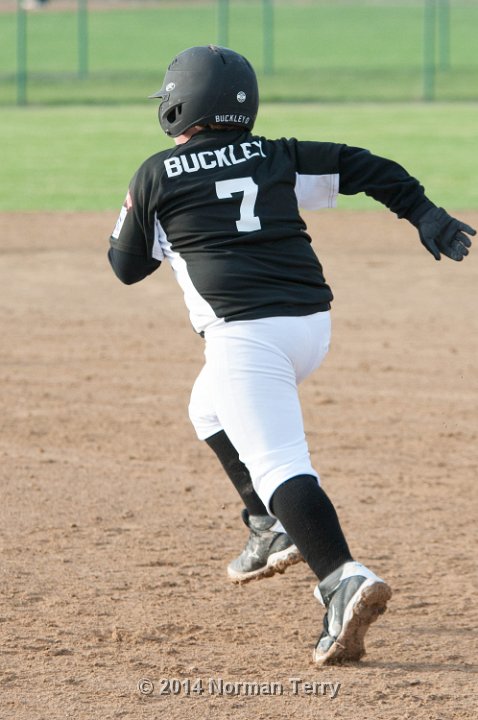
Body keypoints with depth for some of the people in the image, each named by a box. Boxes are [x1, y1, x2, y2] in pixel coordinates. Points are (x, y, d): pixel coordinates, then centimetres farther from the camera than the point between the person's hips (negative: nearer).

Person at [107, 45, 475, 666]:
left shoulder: (157, 176, 5)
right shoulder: (275, 157, 16)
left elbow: (127, 265, 15)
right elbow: (362, 167, 10)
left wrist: (149, 220, 33)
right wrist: (423, 213, 5)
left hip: (247, 332, -6)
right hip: (313, 325, 6)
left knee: (279, 465, -15)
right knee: (211, 406, 31)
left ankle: (344, 581, -36)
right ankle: (274, 529, 20)